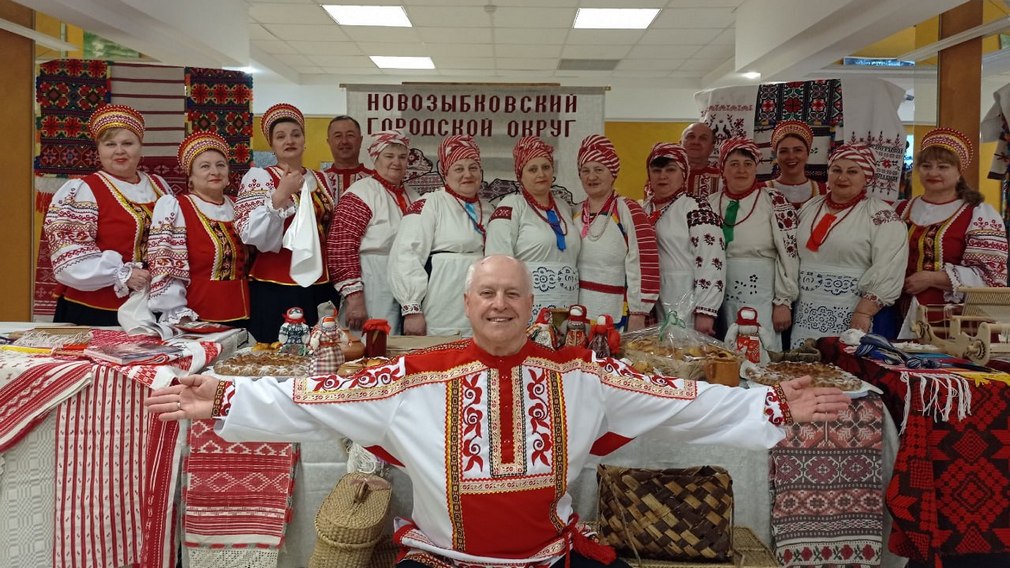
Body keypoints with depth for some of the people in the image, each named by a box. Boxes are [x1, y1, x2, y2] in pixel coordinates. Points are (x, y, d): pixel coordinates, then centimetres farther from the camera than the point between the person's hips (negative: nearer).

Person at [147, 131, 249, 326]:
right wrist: (180, 317, -18)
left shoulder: (238, 207, 8)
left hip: (241, 315, 5)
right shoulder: (173, 207, -7)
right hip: (198, 319, -5)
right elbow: (164, 269, -13)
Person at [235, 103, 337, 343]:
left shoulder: (321, 179, 12)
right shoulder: (258, 177, -3)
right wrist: (280, 195, -23)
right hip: (274, 289, -5)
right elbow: (251, 236, -15)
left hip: (320, 286, 5)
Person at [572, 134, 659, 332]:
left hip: (617, 316, -5)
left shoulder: (629, 212, -10)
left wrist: (638, 317, -13)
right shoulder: (575, 215, 8)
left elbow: (644, 267, -13)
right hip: (578, 315, 5)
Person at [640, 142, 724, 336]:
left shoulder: (697, 208, -9)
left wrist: (705, 312, -19)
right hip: (650, 304, 6)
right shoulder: (643, 209, 11)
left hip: (685, 305, -6)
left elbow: (711, 263, -15)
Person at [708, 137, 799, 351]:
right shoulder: (711, 204, 7)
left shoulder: (774, 202, -5)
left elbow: (788, 254, -7)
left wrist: (783, 302, -9)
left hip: (760, 297, -4)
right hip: (720, 298, 4)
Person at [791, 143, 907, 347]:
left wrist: (864, 313, -19)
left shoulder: (881, 216, -6)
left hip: (851, 318, -5)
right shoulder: (810, 207, 12)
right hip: (806, 315, 5)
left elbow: (886, 274, -14)